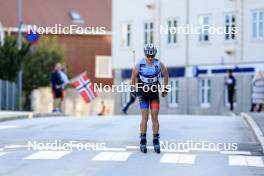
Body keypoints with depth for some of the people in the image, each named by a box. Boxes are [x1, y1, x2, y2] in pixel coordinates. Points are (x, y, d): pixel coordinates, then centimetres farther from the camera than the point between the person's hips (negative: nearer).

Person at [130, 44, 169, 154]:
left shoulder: (159, 64, -13)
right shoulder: (139, 65, -14)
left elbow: (166, 75, 6)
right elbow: (133, 76, 5)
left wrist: (165, 89, 11)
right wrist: (133, 90, 12)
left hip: (154, 93, 1)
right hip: (143, 93, -1)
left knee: (155, 118, -2)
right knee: (145, 117, -7)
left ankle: (156, 141, 5)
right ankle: (143, 141, 1)